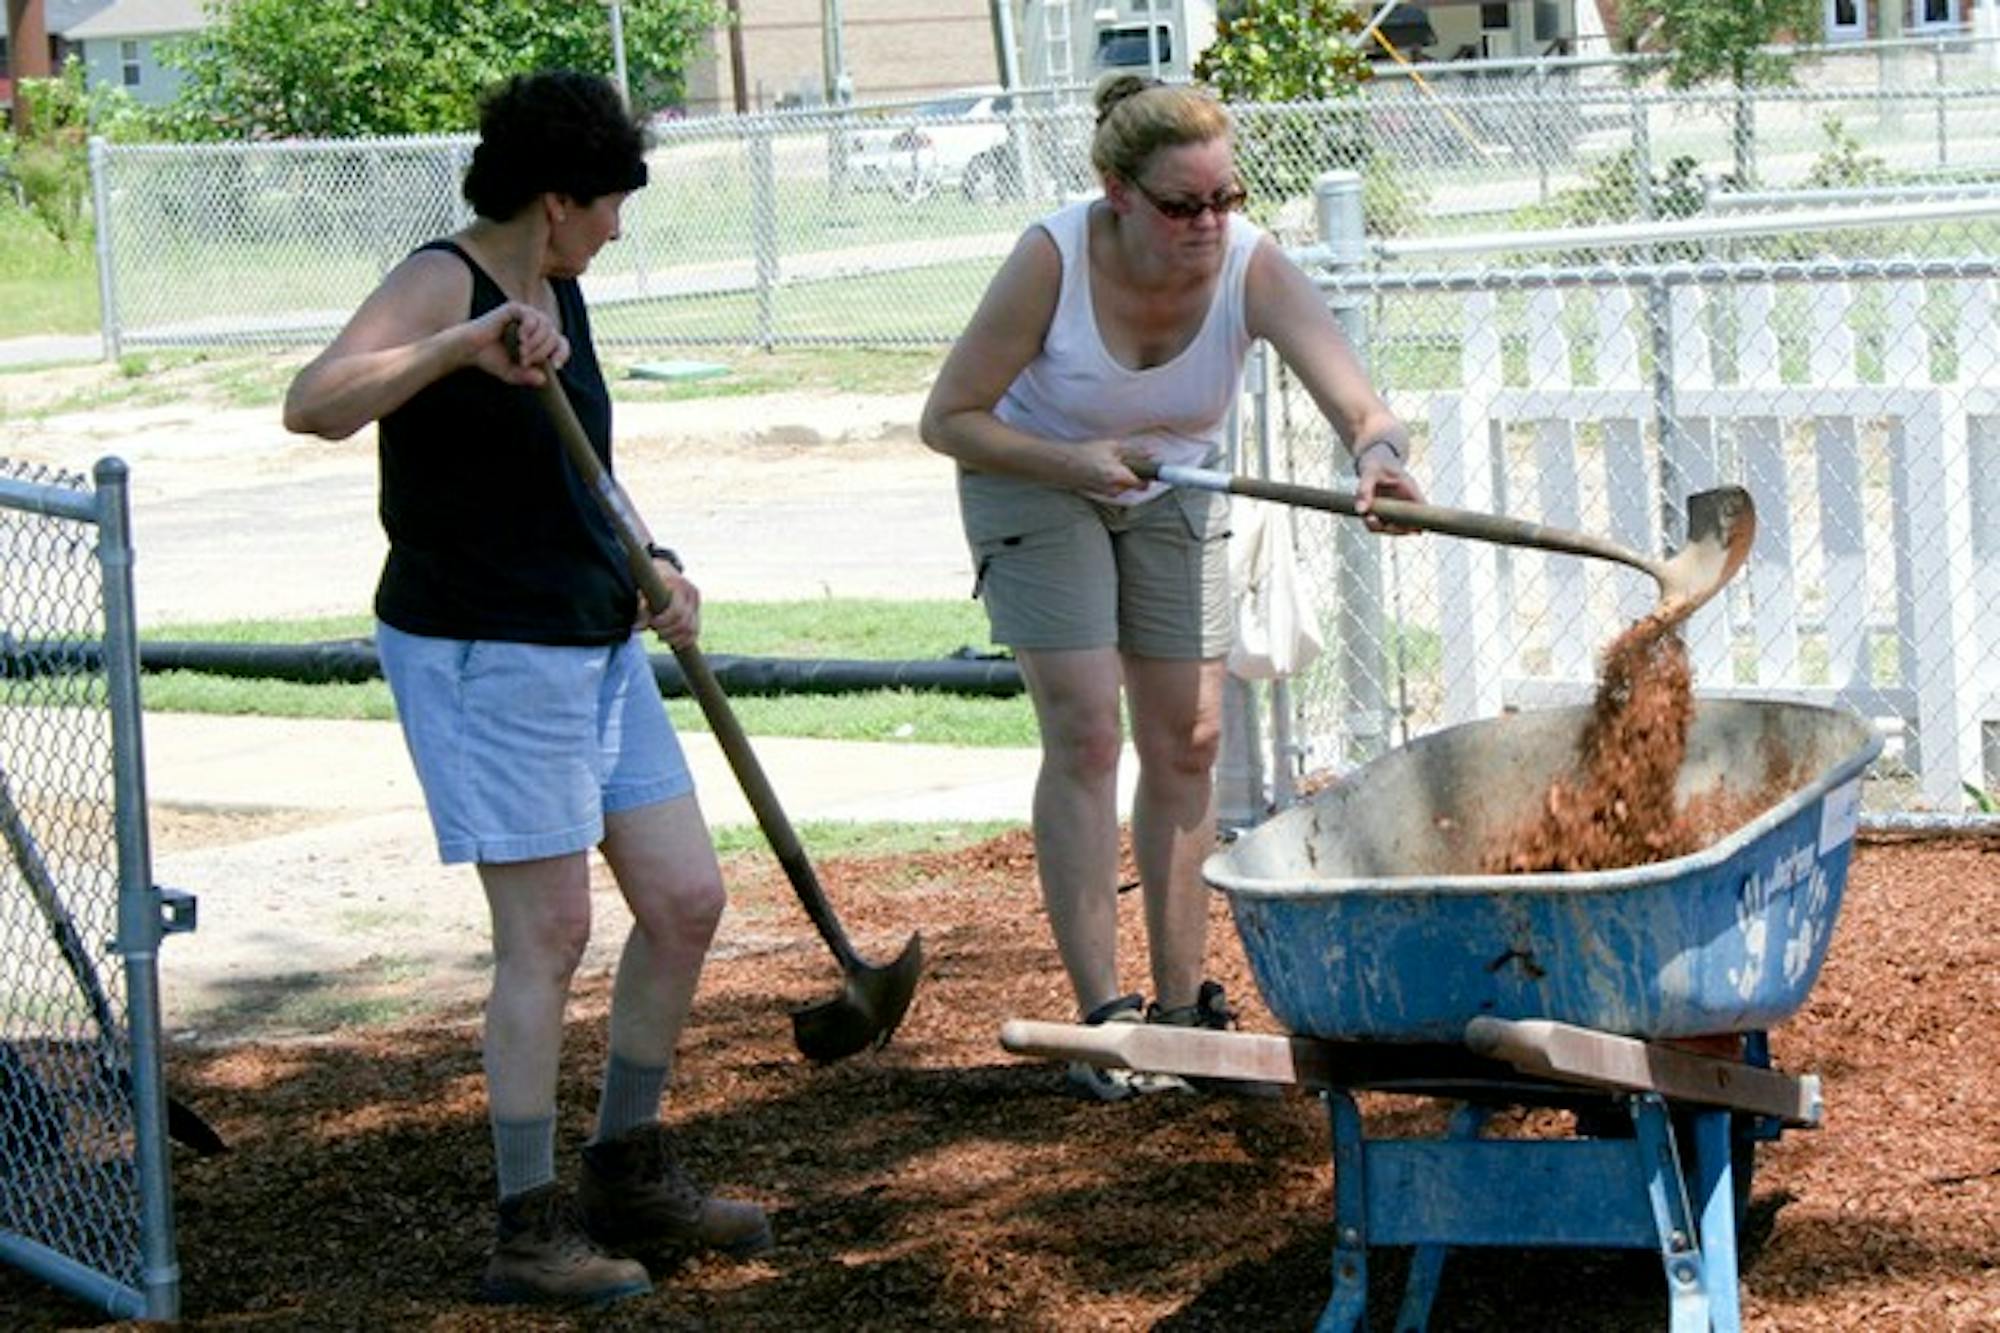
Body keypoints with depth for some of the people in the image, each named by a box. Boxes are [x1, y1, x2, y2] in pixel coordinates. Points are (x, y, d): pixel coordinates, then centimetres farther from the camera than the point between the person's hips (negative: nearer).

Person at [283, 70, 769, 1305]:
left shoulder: (559, 292, 12)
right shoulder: (441, 285, -14)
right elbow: (315, 403, -33)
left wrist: (650, 569, 11)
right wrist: (462, 347, -44)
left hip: (597, 647, 9)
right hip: (483, 656, -9)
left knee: (687, 900, 10)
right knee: (549, 935, -6)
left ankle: (629, 1175, 25)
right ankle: (530, 1232, 4)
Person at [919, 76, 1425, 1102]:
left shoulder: (1252, 270, -27)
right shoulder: (1053, 260, -31)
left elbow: (1362, 410, -38)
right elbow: (948, 419, -22)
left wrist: (1378, 453, -61)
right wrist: (1068, 459, -36)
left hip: (1173, 489, 3)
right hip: (1033, 480, -3)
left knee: (1186, 742, 3)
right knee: (1085, 734, -12)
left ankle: (1181, 1008, 13)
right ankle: (1101, 1016, -10)